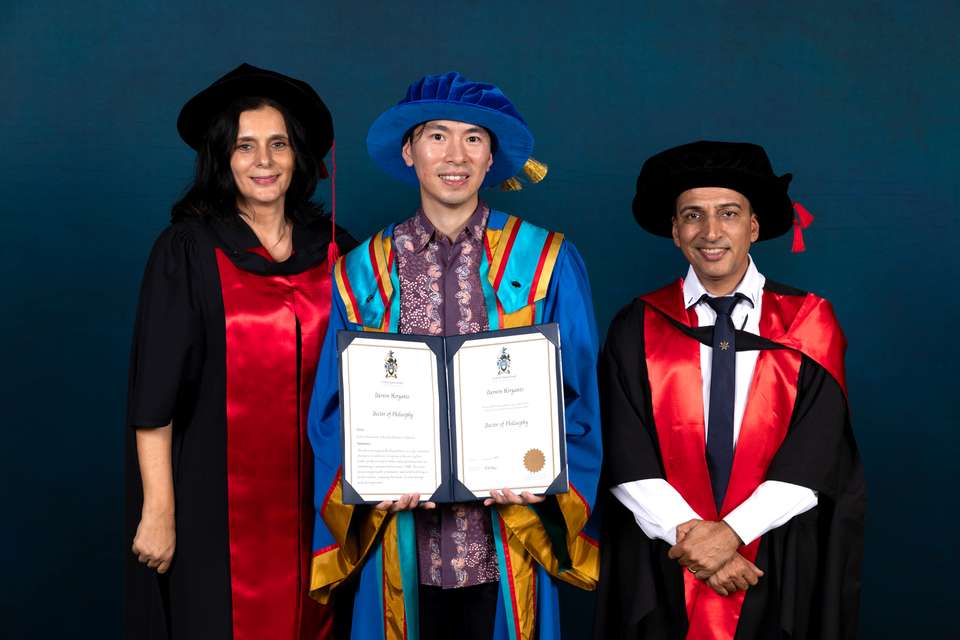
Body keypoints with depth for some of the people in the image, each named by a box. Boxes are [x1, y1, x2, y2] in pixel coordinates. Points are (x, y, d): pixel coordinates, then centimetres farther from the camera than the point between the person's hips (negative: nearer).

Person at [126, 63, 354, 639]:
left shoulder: (334, 248, 4)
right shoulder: (187, 251, -7)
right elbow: (154, 394, -9)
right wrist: (158, 511, -12)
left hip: (315, 499, 3)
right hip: (220, 500, -3)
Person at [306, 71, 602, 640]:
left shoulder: (546, 263, 1)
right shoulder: (364, 270, 5)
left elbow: (580, 392, 1)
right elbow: (335, 405, 5)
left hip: (508, 539, -1)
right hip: (404, 542, 1)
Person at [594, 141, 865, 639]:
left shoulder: (808, 323, -1)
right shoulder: (637, 328, 0)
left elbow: (814, 457, -9)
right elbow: (626, 459, -7)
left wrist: (731, 531, -17)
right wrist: (690, 535, -17)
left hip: (780, 569, 0)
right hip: (659, 571, 0)